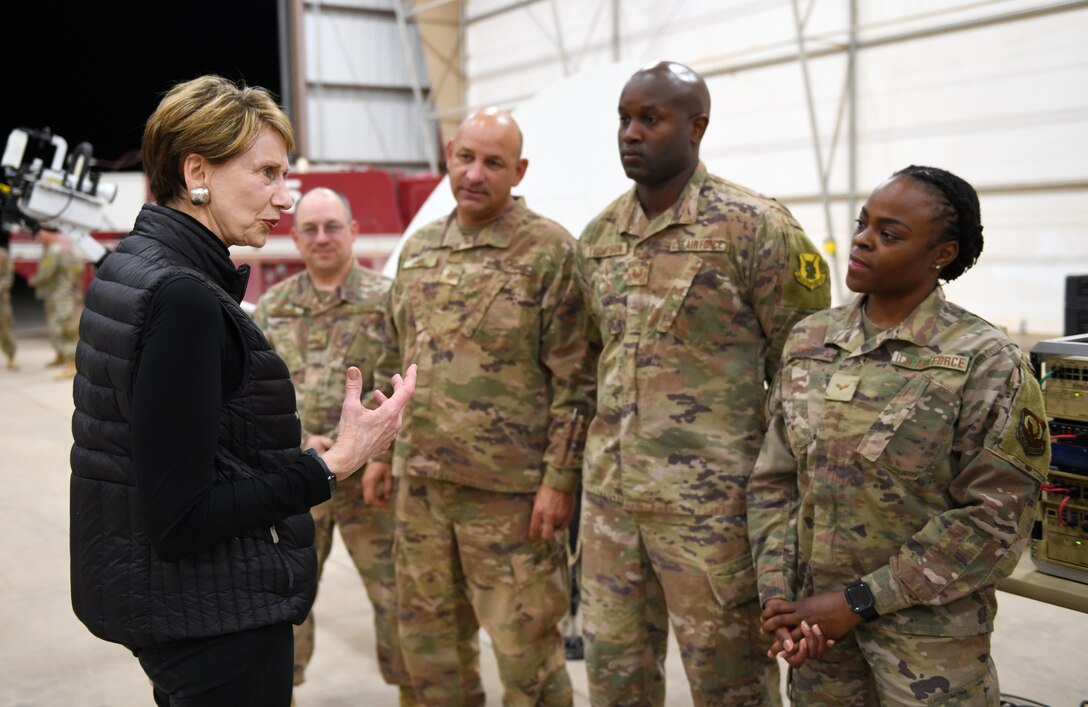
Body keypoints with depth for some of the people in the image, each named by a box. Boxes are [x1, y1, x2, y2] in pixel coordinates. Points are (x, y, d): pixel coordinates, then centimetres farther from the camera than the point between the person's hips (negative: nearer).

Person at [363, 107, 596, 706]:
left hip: (508, 489, -6)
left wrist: (560, 478, -14)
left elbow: (575, 380, -11)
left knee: (523, 642, 4)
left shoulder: (549, 252, -8)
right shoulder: (417, 249, 11)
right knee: (427, 634, 17)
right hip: (420, 481, 6)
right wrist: (381, 450, 16)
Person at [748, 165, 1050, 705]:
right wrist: (777, 594, -7)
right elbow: (774, 479, 5)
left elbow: (996, 518, -14)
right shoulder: (808, 341, 2)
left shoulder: (985, 363, -12)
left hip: (930, 633, -4)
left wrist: (859, 601, -14)